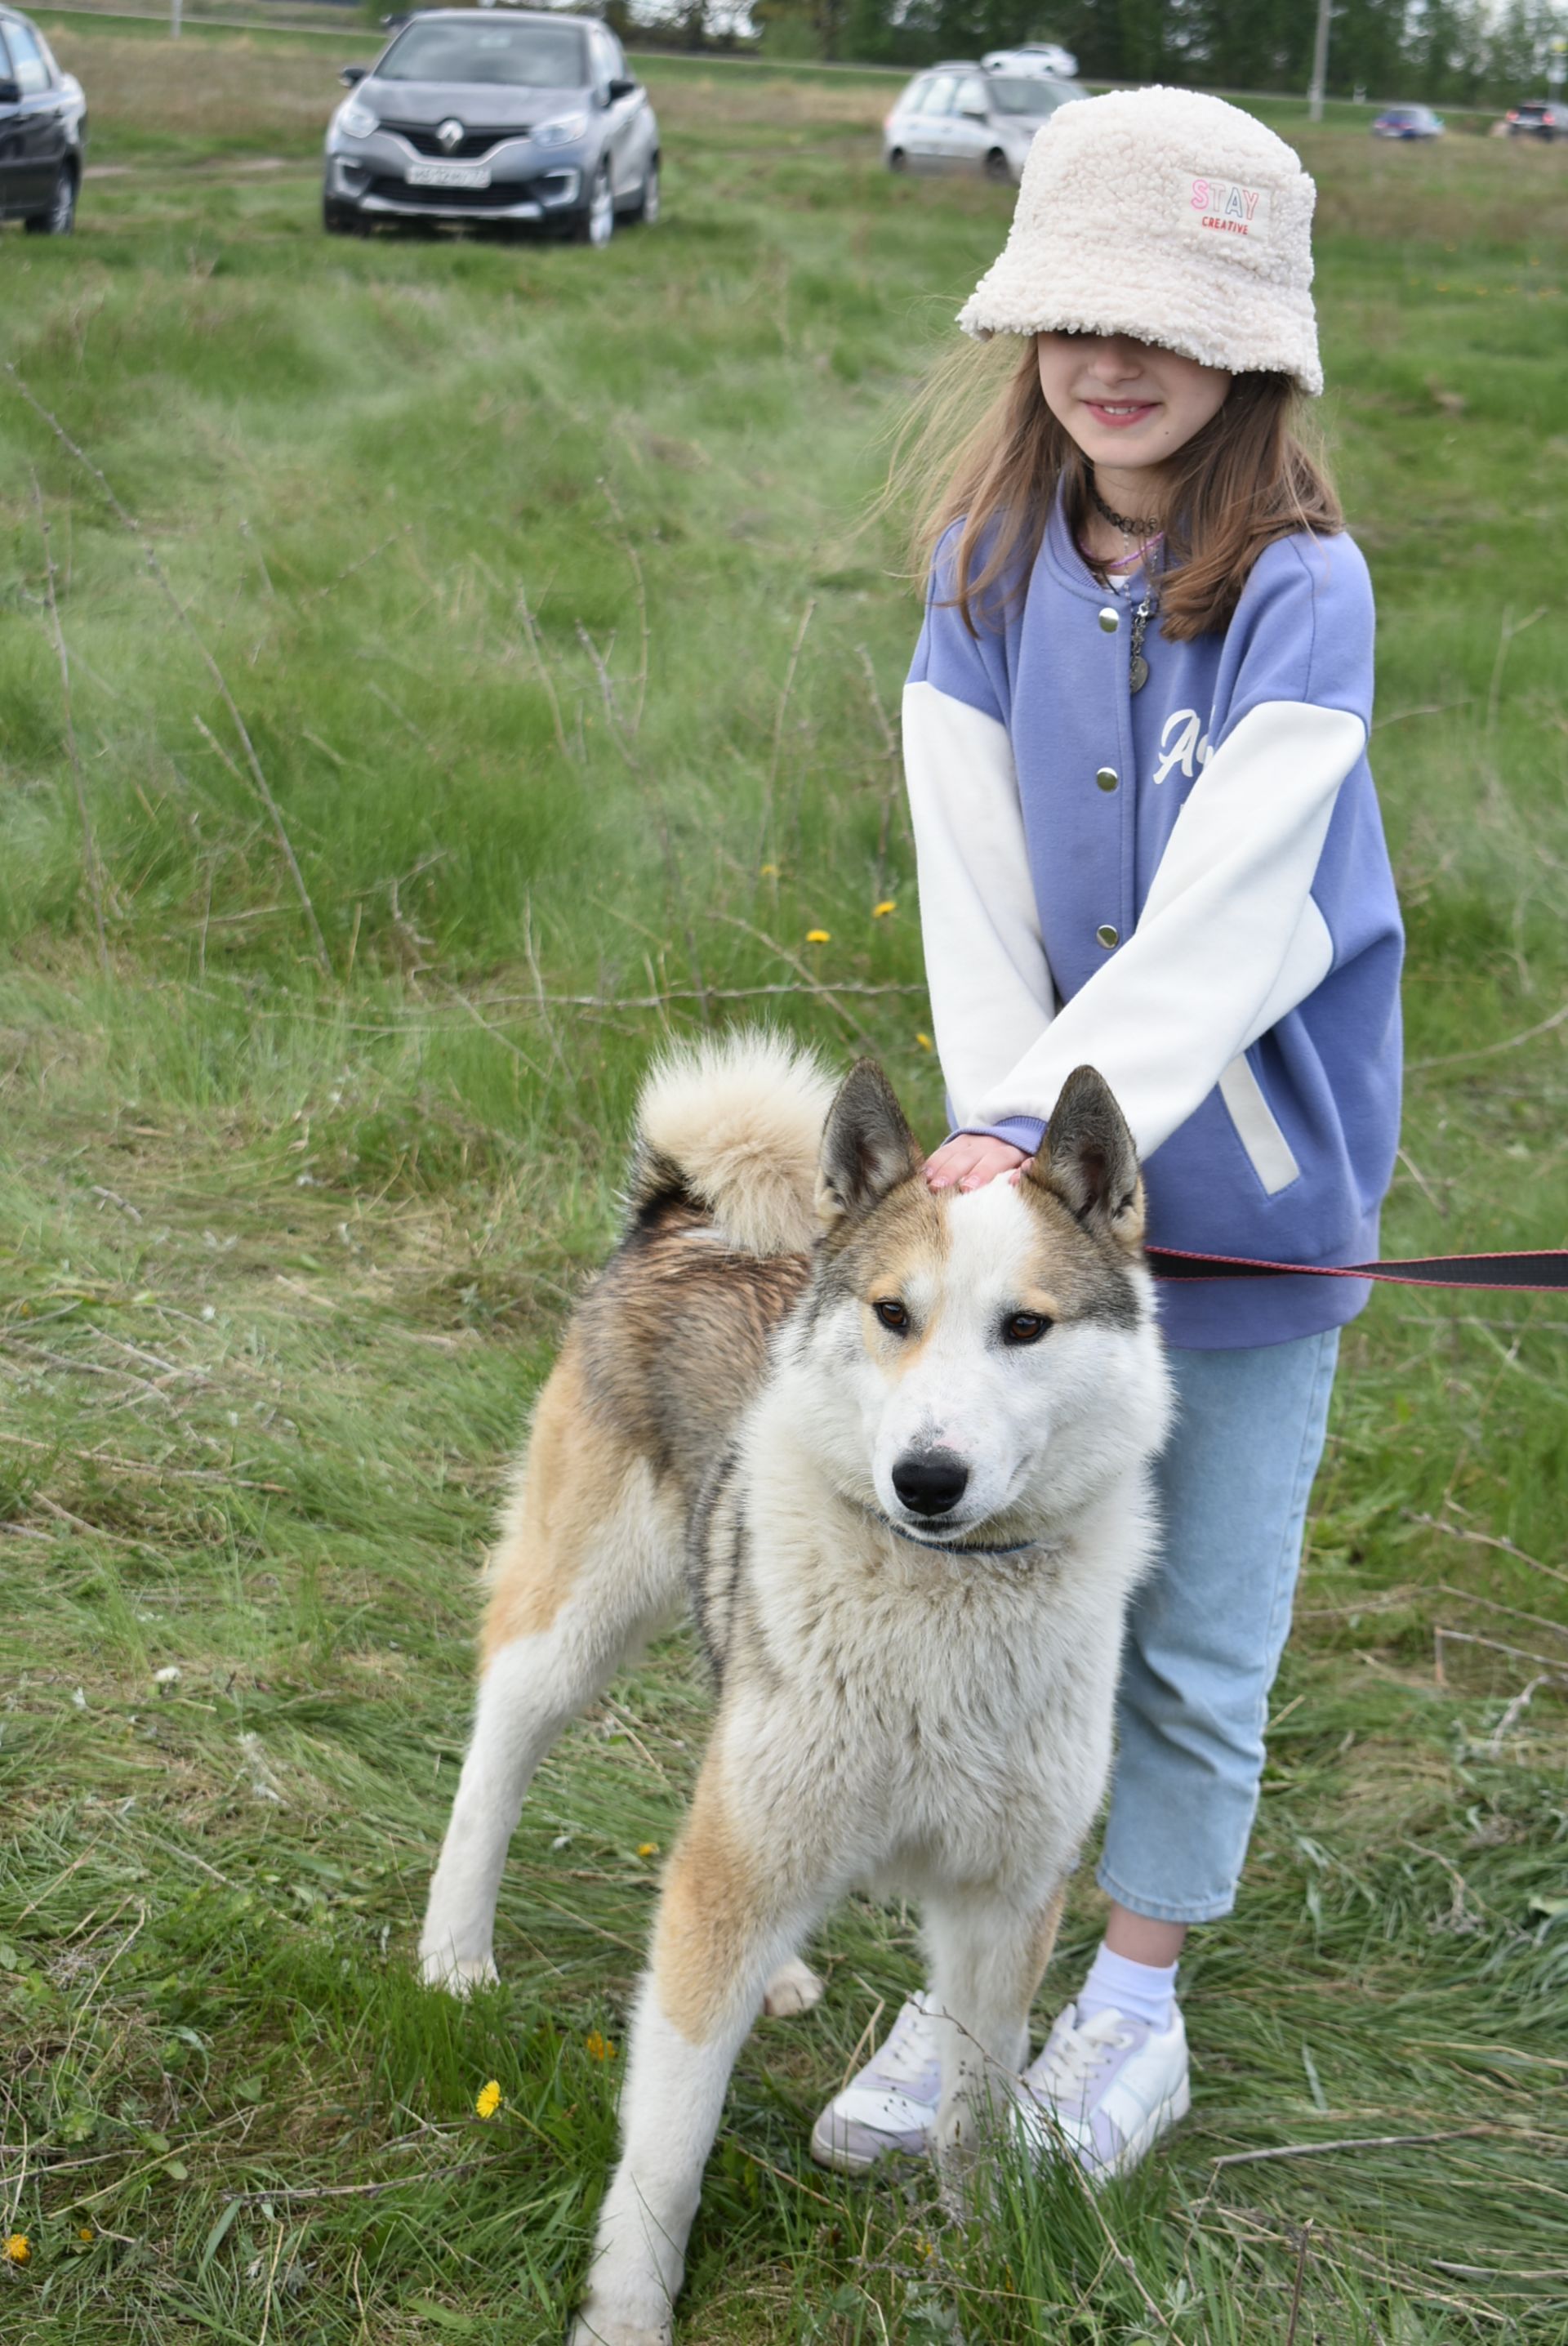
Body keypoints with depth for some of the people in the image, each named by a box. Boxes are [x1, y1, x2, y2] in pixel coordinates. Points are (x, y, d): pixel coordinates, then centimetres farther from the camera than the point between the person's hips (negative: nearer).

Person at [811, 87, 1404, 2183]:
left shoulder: (1300, 590, -14)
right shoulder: (990, 563, -1)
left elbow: (1226, 918, -22)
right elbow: (978, 881, -5)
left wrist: (1052, 1128, -29)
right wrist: (997, 1129, -16)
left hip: (1245, 1184, -3)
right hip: (1034, 1162, 3)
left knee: (1197, 1636, 9)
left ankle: (1135, 2006, 29)